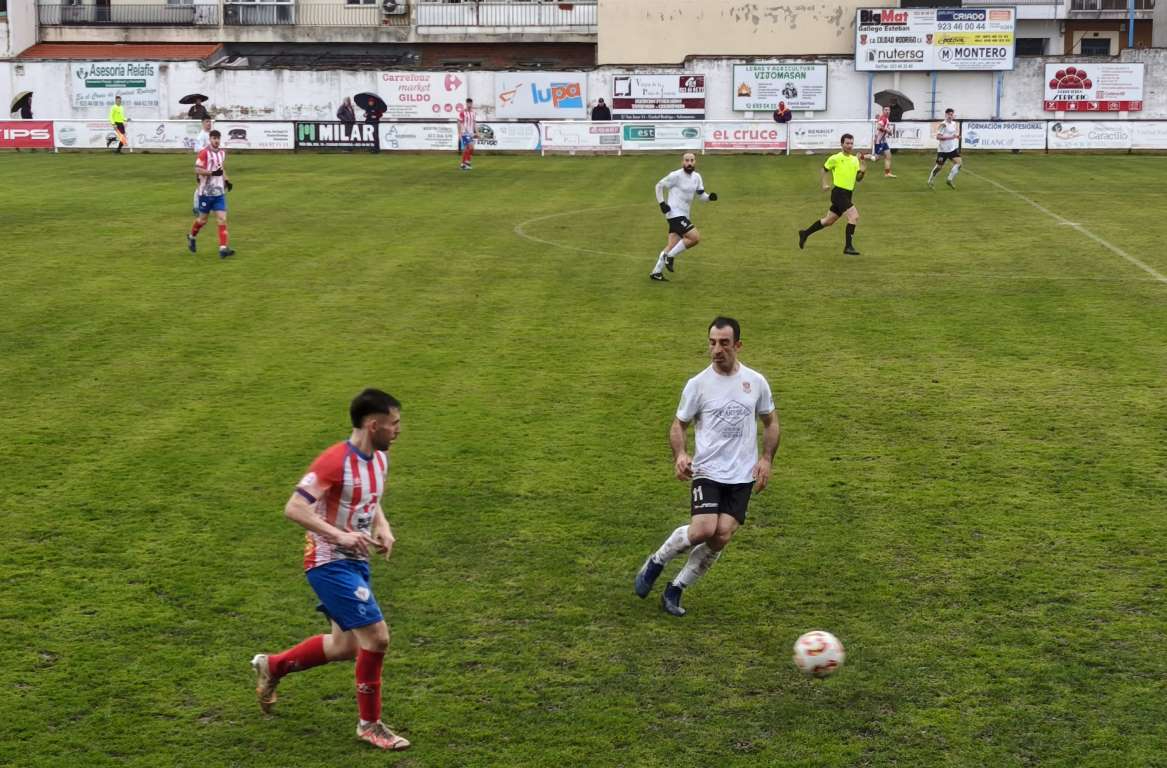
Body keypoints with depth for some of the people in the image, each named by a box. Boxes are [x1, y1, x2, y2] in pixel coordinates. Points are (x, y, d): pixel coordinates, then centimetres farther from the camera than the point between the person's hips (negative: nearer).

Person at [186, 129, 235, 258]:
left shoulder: (222, 152, 9)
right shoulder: (204, 152, -11)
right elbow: (197, 170, -15)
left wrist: (226, 180, 8)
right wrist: (212, 172, -26)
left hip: (219, 192, 5)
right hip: (206, 192, -5)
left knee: (222, 219, -7)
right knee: (202, 219, 8)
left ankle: (223, 248, -11)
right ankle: (191, 237, 36)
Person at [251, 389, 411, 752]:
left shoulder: (379, 458, 4)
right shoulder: (335, 461, -22)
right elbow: (294, 508, -25)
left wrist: (383, 528, 2)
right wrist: (340, 535, -32)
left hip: (355, 562, 9)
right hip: (330, 563, -9)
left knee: (345, 646, 16)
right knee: (376, 637, -12)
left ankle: (271, 666, 37)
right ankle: (370, 724, 6)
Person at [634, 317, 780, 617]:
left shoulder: (756, 382, 3)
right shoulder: (698, 384, -2)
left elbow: (771, 422, 15)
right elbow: (679, 424, 6)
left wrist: (766, 459, 2)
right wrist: (679, 455, -13)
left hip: (742, 476, 2)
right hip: (707, 471, -2)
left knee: (722, 537, -8)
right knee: (703, 530, -21)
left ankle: (675, 590, 11)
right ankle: (656, 562, 7)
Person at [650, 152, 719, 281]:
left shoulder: (697, 177, 10)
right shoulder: (676, 176, -11)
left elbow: (701, 194, 11)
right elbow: (659, 185, -2)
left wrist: (710, 197, -11)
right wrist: (662, 203, -11)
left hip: (683, 214, 8)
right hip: (675, 214, -8)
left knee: (673, 245, 8)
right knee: (695, 238, -17)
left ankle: (655, 272, 16)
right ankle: (670, 256, -4)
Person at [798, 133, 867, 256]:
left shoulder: (855, 159, 10)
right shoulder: (835, 158, -7)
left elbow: (858, 179, 9)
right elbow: (824, 169, 9)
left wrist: (863, 169, -9)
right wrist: (825, 184, 6)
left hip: (847, 195, 7)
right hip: (838, 193, -7)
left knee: (828, 220, 16)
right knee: (854, 216, -20)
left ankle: (805, 233, 33)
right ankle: (848, 247, -15)